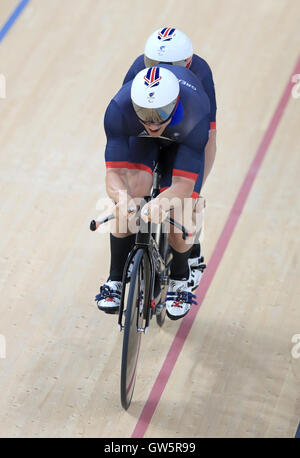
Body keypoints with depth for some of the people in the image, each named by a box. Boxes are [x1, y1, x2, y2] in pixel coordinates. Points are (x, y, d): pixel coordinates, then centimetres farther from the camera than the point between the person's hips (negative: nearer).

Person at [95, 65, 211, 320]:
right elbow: (114, 173, -39)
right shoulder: (119, 109, -40)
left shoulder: (195, 113, -43)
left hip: (182, 142, -1)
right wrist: (123, 198, -62)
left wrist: (161, 202, -65)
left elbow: (184, 184, -43)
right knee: (131, 195, -28)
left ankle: (179, 280, 18)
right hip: (140, 141, 1)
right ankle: (115, 280, -9)